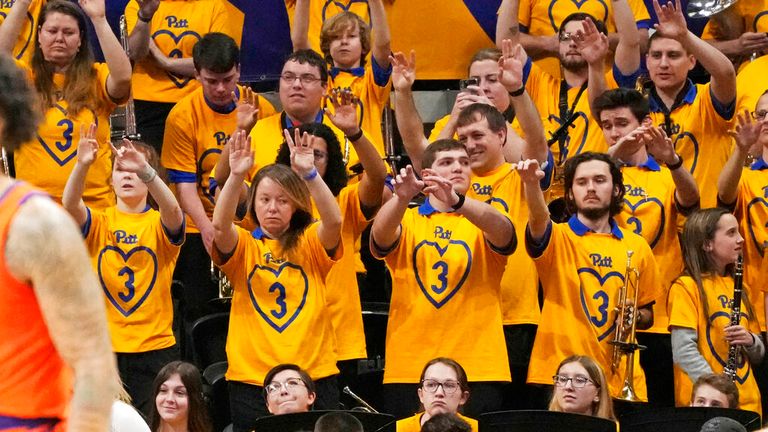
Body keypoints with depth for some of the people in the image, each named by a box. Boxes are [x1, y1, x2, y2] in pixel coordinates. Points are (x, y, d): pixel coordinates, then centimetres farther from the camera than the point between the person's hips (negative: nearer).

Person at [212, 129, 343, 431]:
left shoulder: (311, 244, 7)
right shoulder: (242, 246, 6)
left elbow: (334, 220, -14)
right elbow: (220, 225, -15)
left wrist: (309, 174, -28)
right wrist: (236, 176, -30)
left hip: (313, 374, 0)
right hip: (251, 377, 0)